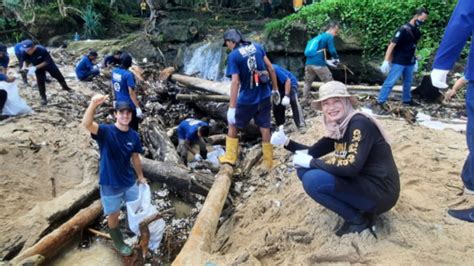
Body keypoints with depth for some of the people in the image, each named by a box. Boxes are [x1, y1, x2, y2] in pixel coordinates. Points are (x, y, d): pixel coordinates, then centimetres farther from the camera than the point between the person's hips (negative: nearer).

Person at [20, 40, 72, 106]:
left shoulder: (42, 50, -38)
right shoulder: (24, 53, -27)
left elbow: (46, 62, -32)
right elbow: (26, 61, -8)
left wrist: (35, 67, -39)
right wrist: (24, 67, -26)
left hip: (48, 64, -2)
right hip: (38, 67, 2)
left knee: (58, 76, 14)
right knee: (40, 82, -1)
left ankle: (65, 87, 41)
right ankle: (43, 98, 15)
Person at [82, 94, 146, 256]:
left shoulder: (134, 136, -6)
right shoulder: (105, 131, -20)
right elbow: (86, 124, -40)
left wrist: (140, 176, 15)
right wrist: (93, 104, -56)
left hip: (129, 181, 4)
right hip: (110, 183, -4)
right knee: (114, 214, 15)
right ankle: (118, 242, 41)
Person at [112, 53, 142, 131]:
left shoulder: (114, 71, -1)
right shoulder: (128, 75, -25)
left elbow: (113, 86, 11)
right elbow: (131, 93, -25)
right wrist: (138, 107, -20)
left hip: (119, 103, 8)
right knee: (133, 127, 6)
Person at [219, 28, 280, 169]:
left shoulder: (233, 56, -12)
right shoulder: (257, 47, 3)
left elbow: (235, 82, -20)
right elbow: (271, 68, 3)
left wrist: (232, 107, -21)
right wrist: (275, 90, 11)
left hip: (247, 100, -4)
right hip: (264, 97, 5)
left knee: (233, 125, 16)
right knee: (265, 128, 12)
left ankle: (230, 158, 22)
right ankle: (268, 162, 21)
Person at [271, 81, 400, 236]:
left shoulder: (360, 124, -20)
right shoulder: (337, 129, 4)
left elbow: (352, 167, -30)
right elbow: (313, 152, 11)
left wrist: (311, 162, -20)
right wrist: (287, 142, -5)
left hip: (379, 191, -9)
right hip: (360, 183, 9)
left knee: (312, 180, -24)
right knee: (304, 170, 3)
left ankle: (358, 219, -3)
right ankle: (356, 210, 7)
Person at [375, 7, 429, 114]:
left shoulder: (417, 31, 7)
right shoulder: (404, 29, -17)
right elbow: (392, 45, -20)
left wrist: (415, 60, 20)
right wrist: (386, 61, -25)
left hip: (410, 62, 8)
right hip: (399, 62, -8)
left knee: (408, 82, 19)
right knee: (390, 82, -9)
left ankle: (406, 100, 38)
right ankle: (379, 104, -8)